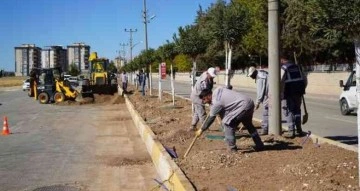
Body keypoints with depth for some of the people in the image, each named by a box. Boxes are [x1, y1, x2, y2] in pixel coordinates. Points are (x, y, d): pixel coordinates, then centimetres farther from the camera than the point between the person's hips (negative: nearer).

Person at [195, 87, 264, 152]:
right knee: (248, 124, 27)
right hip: (250, 102, 10)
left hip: (243, 106, -10)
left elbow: (211, 118, -7)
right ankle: (259, 145, 38)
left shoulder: (216, 103, -15)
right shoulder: (217, 90, 8)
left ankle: (233, 149, -2)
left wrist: (201, 130, 3)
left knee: (227, 123, -7)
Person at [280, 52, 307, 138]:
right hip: (298, 93, 6)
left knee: (289, 112, 0)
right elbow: (305, 79, 15)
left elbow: (281, 82, -18)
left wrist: (281, 95, -13)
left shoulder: (283, 68, -8)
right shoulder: (297, 66, 13)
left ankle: (291, 131, -4)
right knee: (297, 110, 17)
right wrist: (302, 89, 25)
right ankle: (299, 130, 19)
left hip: (289, 94, -6)